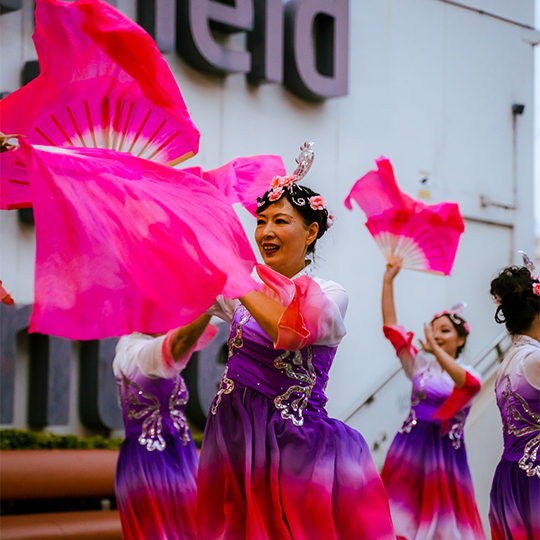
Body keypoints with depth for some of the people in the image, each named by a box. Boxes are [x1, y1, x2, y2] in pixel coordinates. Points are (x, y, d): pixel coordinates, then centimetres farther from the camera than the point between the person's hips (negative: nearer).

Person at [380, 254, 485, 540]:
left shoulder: (469, 374, 2)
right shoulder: (419, 364, 10)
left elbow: (466, 382, -24)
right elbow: (391, 326, 5)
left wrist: (436, 351, -38)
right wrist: (388, 281, -2)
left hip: (445, 450, -2)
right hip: (411, 446, 2)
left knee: (442, 515, 2)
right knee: (401, 513, -4)